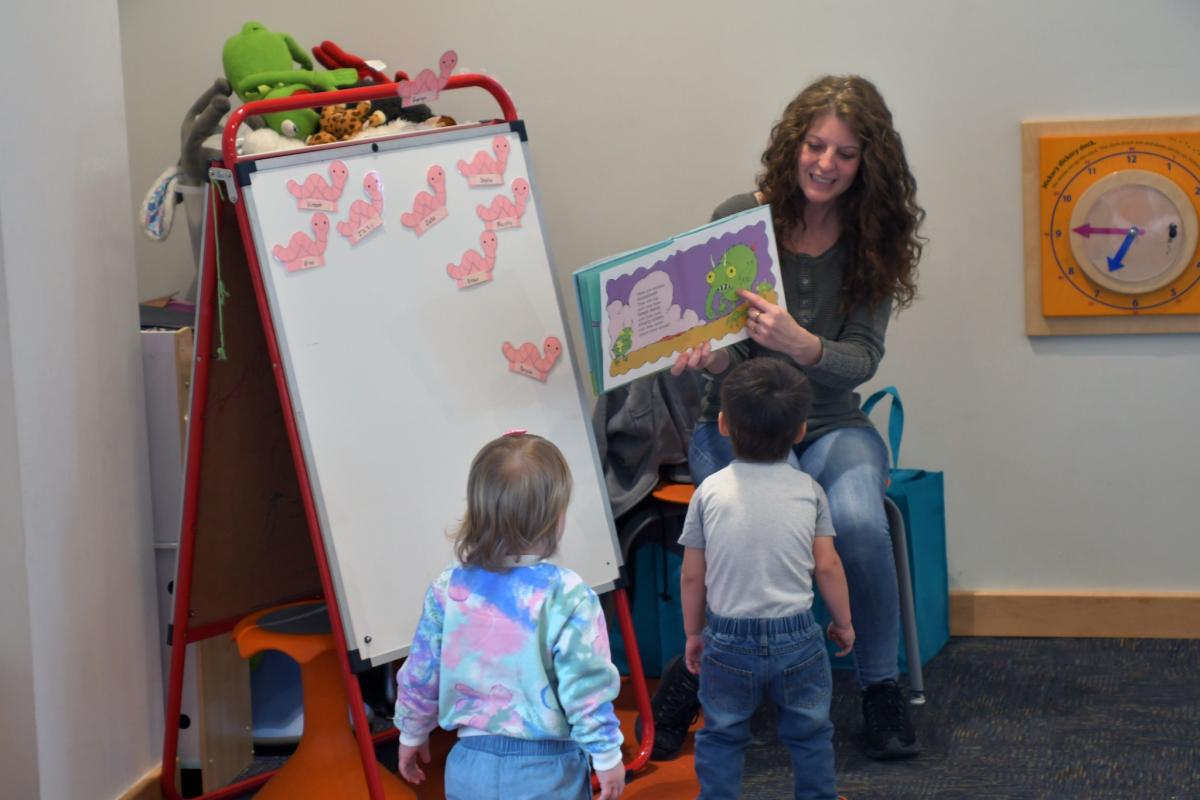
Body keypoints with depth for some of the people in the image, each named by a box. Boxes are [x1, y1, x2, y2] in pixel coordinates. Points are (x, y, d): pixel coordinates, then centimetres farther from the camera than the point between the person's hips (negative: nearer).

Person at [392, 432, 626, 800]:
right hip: (546, 770, -4)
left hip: (472, 766, 4)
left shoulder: (448, 589, -2)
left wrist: (412, 734, 23)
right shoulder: (565, 595, -15)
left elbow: (420, 673, 7)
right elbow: (586, 685, -14)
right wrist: (607, 755, -3)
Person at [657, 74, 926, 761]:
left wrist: (801, 345, -31)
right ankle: (695, 671, -8)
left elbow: (862, 359, -9)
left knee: (860, 522, -31)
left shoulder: (873, 241, -1)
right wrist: (711, 360, -27)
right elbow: (723, 341, -1)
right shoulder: (739, 220, -5)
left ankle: (882, 685, -9)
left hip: (830, 427, 1)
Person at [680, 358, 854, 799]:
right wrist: (843, 622, 14)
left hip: (727, 640, 0)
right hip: (798, 639, 1)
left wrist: (693, 633, 12)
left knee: (720, 735, 16)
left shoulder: (710, 492, -7)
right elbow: (827, 567, -2)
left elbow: (692, 575, -2)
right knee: (810, 733, 18)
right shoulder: (808, 490, -6)